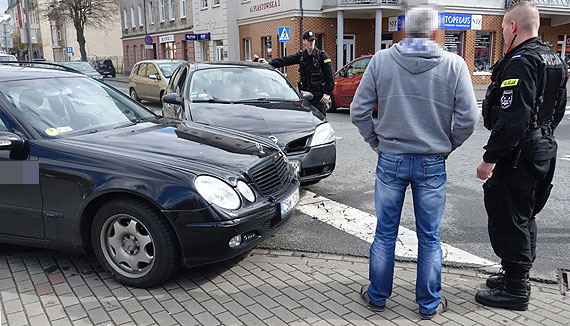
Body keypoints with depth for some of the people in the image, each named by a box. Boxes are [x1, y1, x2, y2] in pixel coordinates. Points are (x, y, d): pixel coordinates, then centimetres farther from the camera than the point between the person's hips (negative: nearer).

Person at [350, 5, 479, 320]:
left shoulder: (381, 60, -4)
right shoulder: (454, 65, -5)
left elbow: (358, 111, -4)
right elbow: (468, 119, -7)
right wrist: (447, 146, 10)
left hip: (390, 160, 1)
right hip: (432, 164, 0)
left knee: (385, 233, 14)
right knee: (429, 237, 13)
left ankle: (377, 296, 29)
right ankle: (429, 304, 28)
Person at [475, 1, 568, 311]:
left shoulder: (520, 62, -19)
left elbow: (512, 119, -27)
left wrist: (490, 158, -24)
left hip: (517, 156, -10)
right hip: (543, 151, 10)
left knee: (507, 221, -1)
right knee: (524, 216, 20)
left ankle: (515, 290, 10)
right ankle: (516, 276, 35)